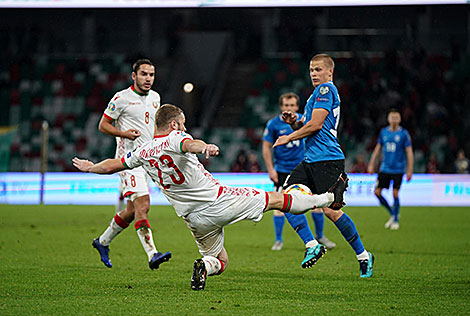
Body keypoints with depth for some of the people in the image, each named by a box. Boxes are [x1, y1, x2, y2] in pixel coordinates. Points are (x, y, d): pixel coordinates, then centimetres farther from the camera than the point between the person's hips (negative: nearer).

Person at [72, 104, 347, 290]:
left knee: (220, 261, 20)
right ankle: (330, 198, 17)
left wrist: (90, 167, 35)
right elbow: (189, 144, -36)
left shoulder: (144, 152, 6)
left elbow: (113, 165, 16)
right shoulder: (175, 138, -11)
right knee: (276, 199, 8)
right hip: (220, 200, -5)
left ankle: (205, 265, -14)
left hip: (195, 218, 5)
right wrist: (205, 147, -57)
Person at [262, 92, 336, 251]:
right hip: (282, 171, -2)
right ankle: (278, 240, 4)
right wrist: (270, 170, -6)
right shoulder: (273, 124, -6)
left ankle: (319, 236, 20)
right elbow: (266, 147, 0)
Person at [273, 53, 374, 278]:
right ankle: (312, 245, 5)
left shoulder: (326, 89, -7)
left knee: (331, 210, -12)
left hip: (327, 159, -10)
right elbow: (307, 128, 27)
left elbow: (316, 125, -14)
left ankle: (363, 255, -1)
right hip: (311, 159, 10)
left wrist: (290, 137, -3)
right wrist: (294, 123, 6)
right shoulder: (319, 92, 23)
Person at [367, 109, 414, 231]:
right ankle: (392, 213, 17)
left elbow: (409, 152, -3)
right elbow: (378, 148, 16)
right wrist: (371, 164, 11)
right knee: (377, 192, -2)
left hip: (398, 169, -4)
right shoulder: (383, 132, 7)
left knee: (395, 194, -5)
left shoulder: (404, 133, -4)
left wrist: (410, 170, -9)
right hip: (384, 169, 4)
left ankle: (395, 220, 11)